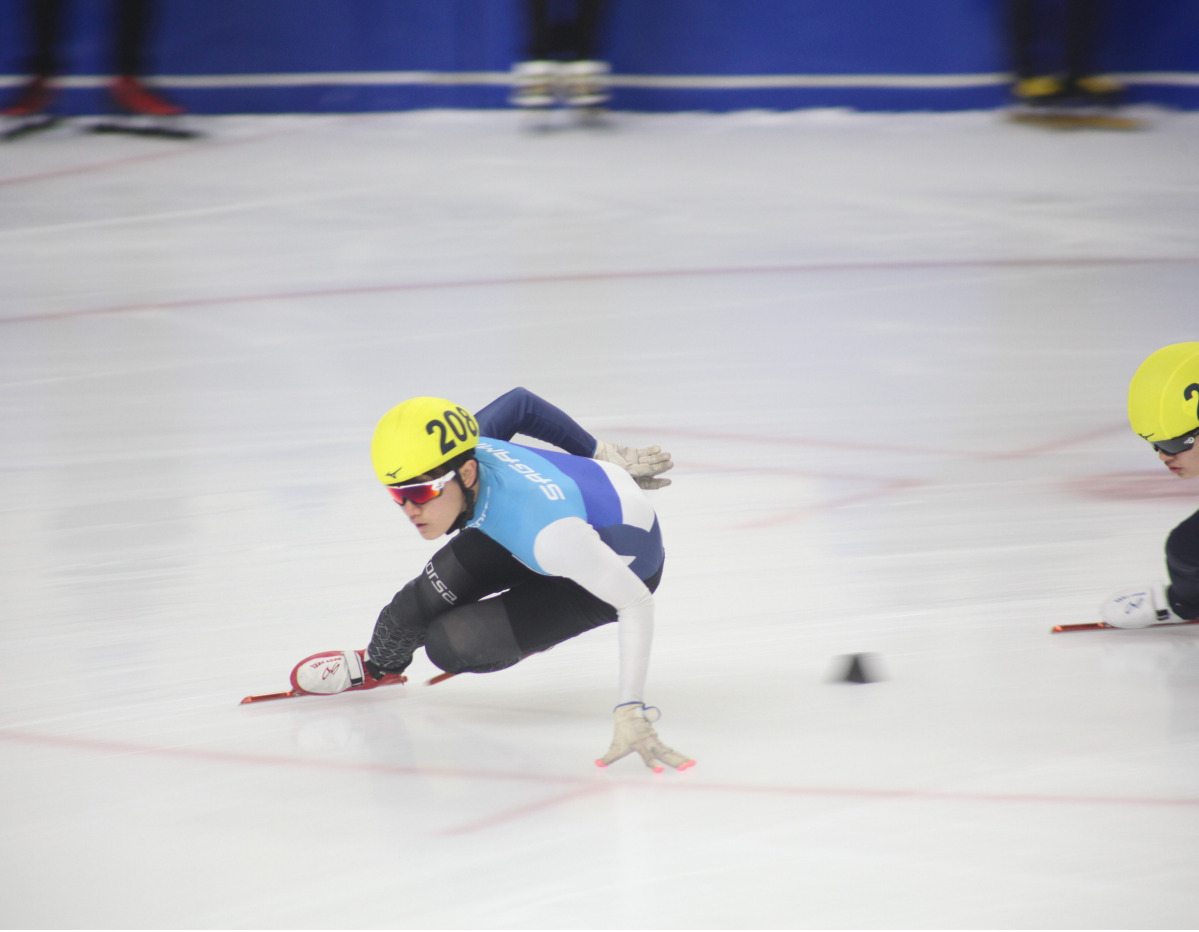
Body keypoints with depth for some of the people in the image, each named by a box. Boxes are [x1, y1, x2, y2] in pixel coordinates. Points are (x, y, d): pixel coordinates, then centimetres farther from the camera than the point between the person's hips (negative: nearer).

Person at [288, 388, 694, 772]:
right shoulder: (459, 456, -23)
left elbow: (635, 602, -40)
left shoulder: (542, 527, -45)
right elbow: (519, 403, -3)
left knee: (450, 644, -20)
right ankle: (376, 666, 8)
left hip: (623, 564, -6)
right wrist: (606, 459, 10)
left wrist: (631, 713, -46)